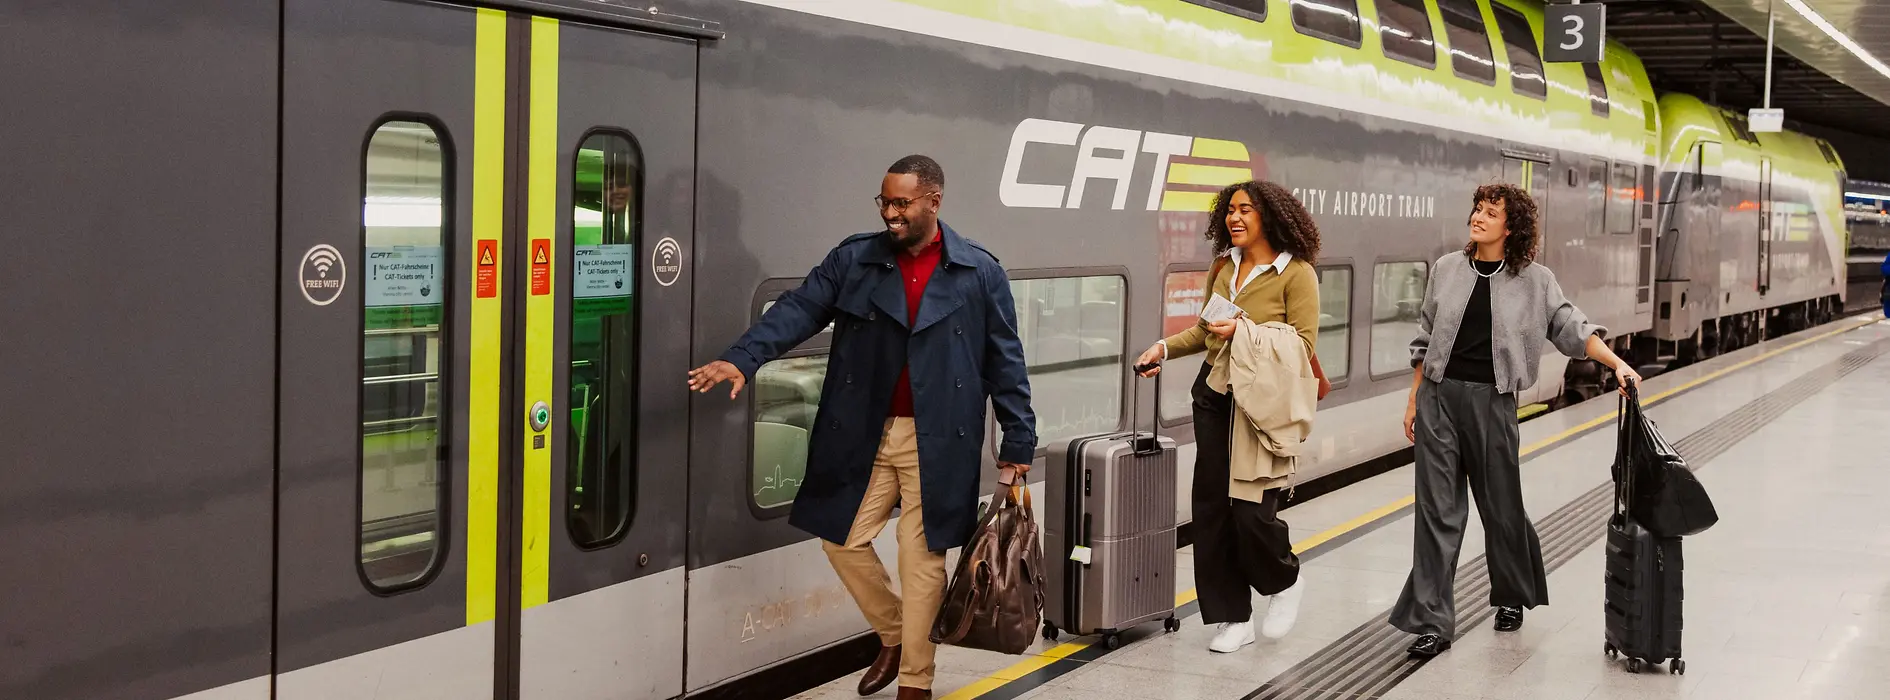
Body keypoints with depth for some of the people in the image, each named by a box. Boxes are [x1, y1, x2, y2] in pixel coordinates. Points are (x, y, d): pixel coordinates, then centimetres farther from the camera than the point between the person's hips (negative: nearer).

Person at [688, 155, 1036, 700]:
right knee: (843, 540, 8)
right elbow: (799, 310, -8)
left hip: (937, 443, -3)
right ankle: (893, 635, 34)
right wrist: (742, 359, -24)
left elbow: (1004, 362, 1)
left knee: (922, 558, 2)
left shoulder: (979, 272, -2)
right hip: (864, 436, 3)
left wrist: (1018, 442, 1)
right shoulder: (854, 260, 2)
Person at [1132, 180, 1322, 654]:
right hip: (1214, 397, 6)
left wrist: (1245, 330, -20)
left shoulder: (1296, 273, -7)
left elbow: (1303, 343, -12)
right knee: (1211, 507, 4)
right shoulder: (1223, 266, 10)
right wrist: (1165, 348, 8)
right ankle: (1234, 619, 14)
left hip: (1263, 402, -6)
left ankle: (1284, 582, 24)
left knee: (1251, 509, -9)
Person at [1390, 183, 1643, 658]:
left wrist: (1617, 364, -15)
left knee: (1502, 505, 9)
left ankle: (1511, 599, 35)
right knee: (1437, 510, -1)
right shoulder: (1447, 269, 5)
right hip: (1438, 397, 1)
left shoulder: (1533, 280, -1)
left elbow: (1571, 328, -1)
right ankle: (1432, 623, 2)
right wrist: (1413, 401, 11)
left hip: (1491, 401, -1)